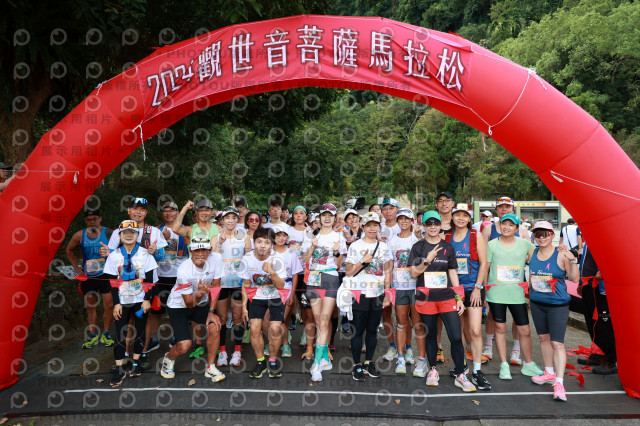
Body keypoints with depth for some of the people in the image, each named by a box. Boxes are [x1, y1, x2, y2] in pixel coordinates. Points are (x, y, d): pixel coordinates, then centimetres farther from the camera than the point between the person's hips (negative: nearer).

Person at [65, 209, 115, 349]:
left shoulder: (108, 233, -7)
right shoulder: (80, 235, 2)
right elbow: (69, 250, 18)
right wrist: (76, 267, 11)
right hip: (88, 276, 3)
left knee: (109, 305, -2)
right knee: (90, 307, 11)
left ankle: (105, 334, 14)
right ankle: (93, 335, 22)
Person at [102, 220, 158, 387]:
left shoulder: (144, 254, -4)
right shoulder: (114, 255, 0)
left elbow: (149, 278, -3)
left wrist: (147, 299, -10)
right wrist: (116, 303, -4)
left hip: (141, 299, -1)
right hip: (122, 301, 1)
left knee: (139, 332, 7)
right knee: (120, 334, 0)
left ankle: (136, 363, 23)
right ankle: (119, 369, 9)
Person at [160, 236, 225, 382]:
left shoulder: (216, 259, -19)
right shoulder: (183, 270, -29)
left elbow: (215, 287, -6)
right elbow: (189, 303, -21)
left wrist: (211, 312, -10)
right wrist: (199, 293, -42)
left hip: (201, 304, 4)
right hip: (178, 306, -4)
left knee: (215, 327, -20)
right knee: (184, 346, -15)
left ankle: (210, 368, 1)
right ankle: (168, 359, 22)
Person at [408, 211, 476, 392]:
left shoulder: (447, 247, 8)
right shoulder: (418, 247, 2)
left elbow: (453, 274, 10)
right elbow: (414, 273, -3)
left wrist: (459, 298, 5)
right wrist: (428, 260, -17)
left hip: (447, 298, 1)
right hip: (426, 299, -1)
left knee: (456, 337, -5)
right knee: (430, 336, 10)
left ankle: (460, 375, 9)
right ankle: (433, 370, 28)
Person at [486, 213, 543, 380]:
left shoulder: (524, 244, 5)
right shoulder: (492, 245, 3)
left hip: (517, 293, 1)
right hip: (496, 293, -1)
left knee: (525, 330, 5)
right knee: (500, 328, 7)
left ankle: (528, 364, 25)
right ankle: (504, 365, 19)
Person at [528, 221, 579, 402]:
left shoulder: (561, 254, -11)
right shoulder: (532, 253, 2)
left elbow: (575, 278, -11)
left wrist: (572, 260, -23)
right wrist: (530, 292, 13)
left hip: (558, 305, -5)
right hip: (537, 303, 5)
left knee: (557, 343, -6)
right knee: (543, 338, 16)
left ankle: (559, 383, -1)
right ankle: (550, 373, 31)